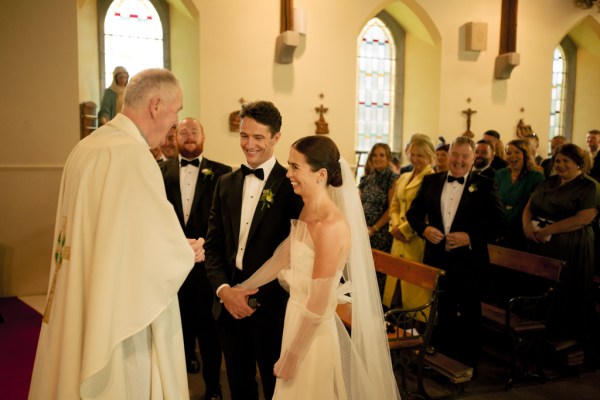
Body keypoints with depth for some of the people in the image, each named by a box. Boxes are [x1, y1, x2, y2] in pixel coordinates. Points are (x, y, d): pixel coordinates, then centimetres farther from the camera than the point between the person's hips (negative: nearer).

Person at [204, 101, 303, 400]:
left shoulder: (290, 185, -9)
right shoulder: (226, 183, 8)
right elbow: (213, 244, 8)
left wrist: (258, 295, -15)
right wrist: (222, 288, -7)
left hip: (271, 305, -5)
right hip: (229, 303, 5)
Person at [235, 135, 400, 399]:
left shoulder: (331, 225, -24)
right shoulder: (307, 213, 2)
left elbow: (318, 305, -22)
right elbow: (282, 258, 10)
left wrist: (291, 357, -14)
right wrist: (245, 287, 15)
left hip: (314, 333, -8)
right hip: (297, 320, 8)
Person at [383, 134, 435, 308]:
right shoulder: (403, 178, 15)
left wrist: (404, 229, -12)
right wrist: (395, 226, -1)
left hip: (419, 241, -7)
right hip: (400, 240, 8)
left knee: (415, 290, -2)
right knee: (396, 284, 12)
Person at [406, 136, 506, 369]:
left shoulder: (484, 186, -4)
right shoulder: (431, 181, 6)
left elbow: (498, 223, -7)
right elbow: (413, 211, 11)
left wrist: (470, 237, -18)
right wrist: (424, 228, -9)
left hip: (468, 261, -3)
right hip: (436, 260, 3)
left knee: (468, 316, 10)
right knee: (441, 315, 15)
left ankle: (468, 365, 26)